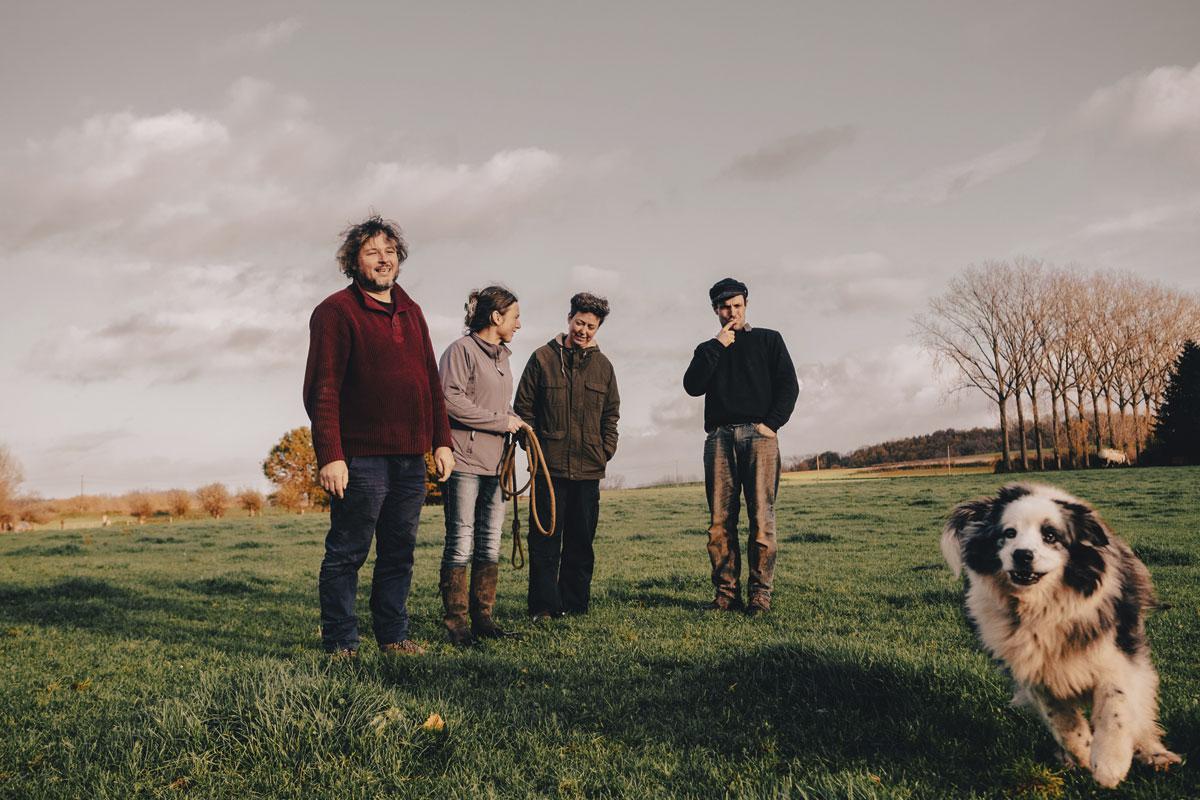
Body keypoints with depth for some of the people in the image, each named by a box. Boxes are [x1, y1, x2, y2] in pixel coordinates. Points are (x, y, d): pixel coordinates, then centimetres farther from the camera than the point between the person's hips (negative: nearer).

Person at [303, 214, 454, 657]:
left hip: (410, 459, 7)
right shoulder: (336, 311, -5)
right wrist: (330, 456, -18)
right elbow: (321, 390, -12)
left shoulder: (410, 312, 17)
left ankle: (393, 636, 23)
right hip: (361, 459, -7)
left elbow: (431, 382, 19)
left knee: (399, 554, 13)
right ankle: (341, 644, 12)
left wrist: (441, 441, 12)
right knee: (347, 554, 2)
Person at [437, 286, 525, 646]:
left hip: (495, 463, 9)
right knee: (461, 542, -4)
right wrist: (502, 421, -13)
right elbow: (451, 400, -18)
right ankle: (456, 623, 3)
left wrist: (515, 423, 4)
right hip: (465, 460, -8)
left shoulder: (502, 356, 19)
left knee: (490, 544, 10)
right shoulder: (462, 350, -7)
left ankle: (482, 617, 17)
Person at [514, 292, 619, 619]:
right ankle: (543, 606, 5)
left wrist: (606, 450, 6)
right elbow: (523, 407, 4)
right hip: (550, 466, -3)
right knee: (545, 539, -1)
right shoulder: (543, 358, 2)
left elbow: (611, 413, 17)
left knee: (581, 541, 9)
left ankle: (574, 603, 19)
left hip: (589, 469, 3)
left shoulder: (603, 365, 12)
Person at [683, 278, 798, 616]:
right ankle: (726, 592, 0)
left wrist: (771, 424, -6)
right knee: (720, 520, -3)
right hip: (719, 437, 2)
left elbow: (788, 385, 7)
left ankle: (760, 594, -7)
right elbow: (693, 386, 4)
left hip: (758, 435, -2)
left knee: (761, 518, -9)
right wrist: (716, 346, 0)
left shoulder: (768, 340, 16)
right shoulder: (708, 350, 22)